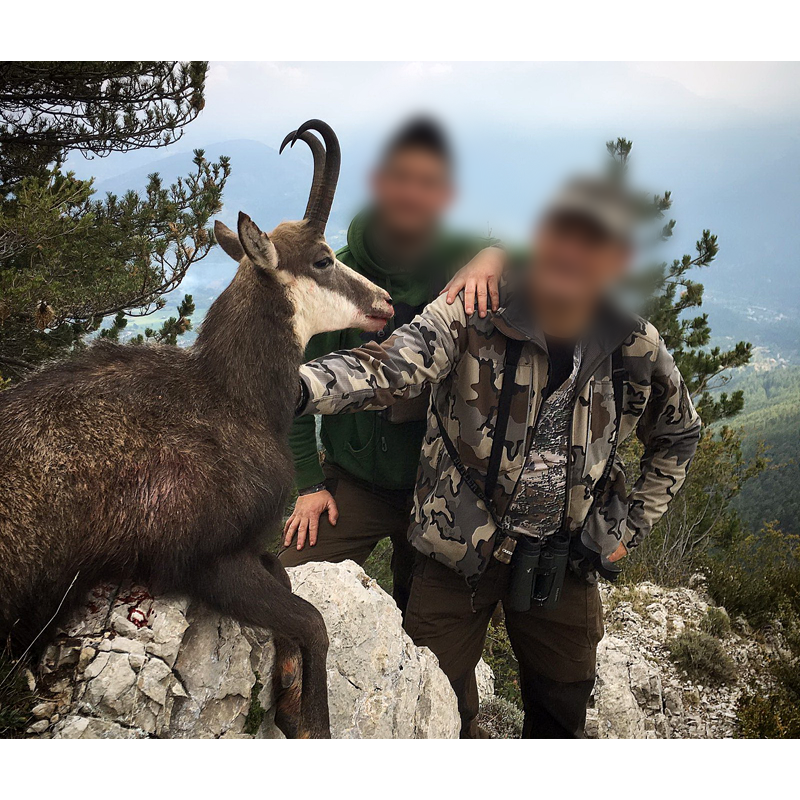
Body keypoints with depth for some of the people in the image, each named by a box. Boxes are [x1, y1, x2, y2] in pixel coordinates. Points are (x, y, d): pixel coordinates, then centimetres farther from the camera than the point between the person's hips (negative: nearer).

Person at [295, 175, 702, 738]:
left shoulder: (637, 350, -7)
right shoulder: (472, 318, -18)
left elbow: (678, 435, 11)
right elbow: (387, 368, -34)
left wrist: (631, 528, 6)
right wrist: (299, 385, -53)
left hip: (565, 560, 3)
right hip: (457, 549, -2)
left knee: (562, 712, 20)